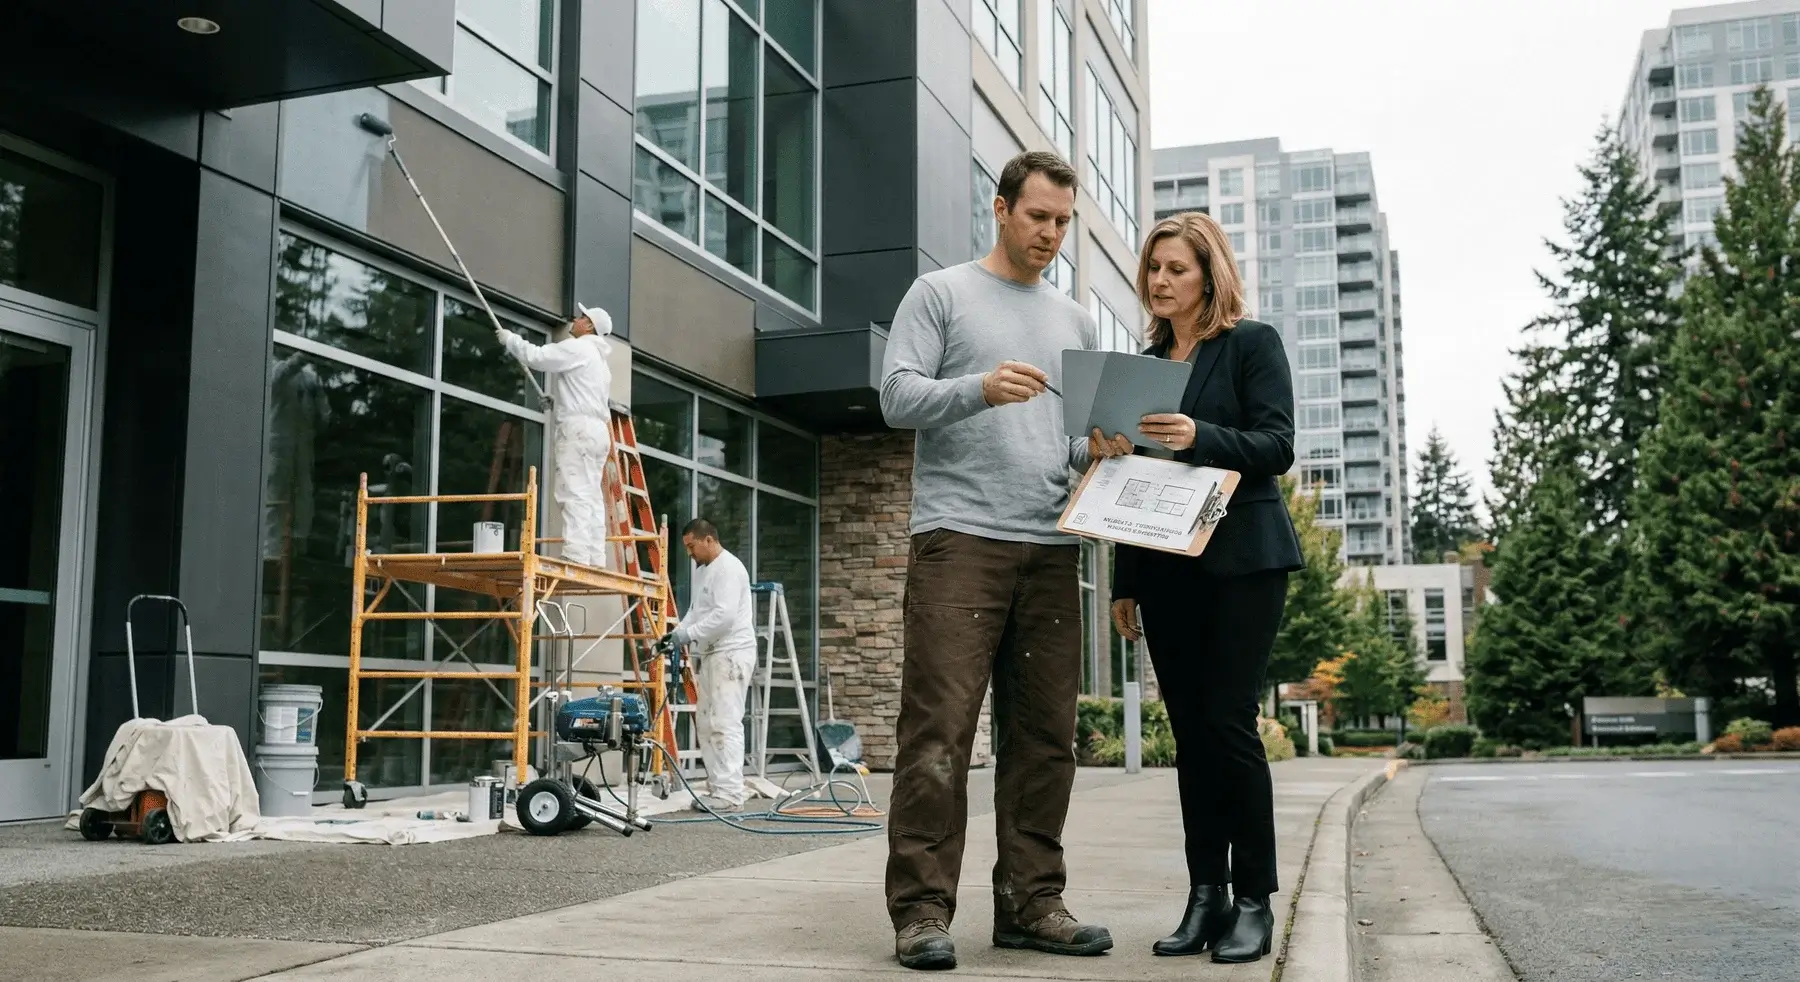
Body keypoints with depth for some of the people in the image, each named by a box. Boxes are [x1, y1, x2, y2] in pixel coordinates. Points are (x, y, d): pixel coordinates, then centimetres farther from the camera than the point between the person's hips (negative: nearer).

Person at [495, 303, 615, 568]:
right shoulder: (600, 359, 28)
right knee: (592, 497, 4)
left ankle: (576, 557, -24)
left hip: (578, 427, -10)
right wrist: (556, 398, 29)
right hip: (598, 429, 10)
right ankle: (595, 560, -1)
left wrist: (509, 339, 5)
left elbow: (537, 356, -9)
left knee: (574, 494, -16)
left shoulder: (578, 348, -3)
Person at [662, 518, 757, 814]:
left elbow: (725, 614, -22)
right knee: (706, 722, 11)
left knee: (725, 723, -12)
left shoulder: (728, 568, -12)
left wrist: (689, 633, -19)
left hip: (732, 653, -11)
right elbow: (697, 610, 21)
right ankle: (717, 788, 16)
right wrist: (676, 633, 5)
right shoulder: (704, 570, 20)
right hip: (712, 655, 11)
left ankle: (730, 795, -12)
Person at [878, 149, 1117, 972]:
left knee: (1044, 735, 4)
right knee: (939, 728, -8)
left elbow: (1083, 439, 22)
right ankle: (922, 909, -4)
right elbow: (897, 396, -2)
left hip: (1051, 547, 5)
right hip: (958, 538, -5)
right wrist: (980, 388, -19)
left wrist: (1097, 447, -2)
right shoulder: (940, 293, 9)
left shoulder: (1075, 322, 22)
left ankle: (1030, 902, 11)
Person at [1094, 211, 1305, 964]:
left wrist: (1200, 438, -26)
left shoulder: (1253, 344, 3)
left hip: (1240, 558, -5)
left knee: (1228, 720, -10)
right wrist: (1124, 581, 13)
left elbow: (1276, 446, -8)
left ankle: (1254, 900, -1)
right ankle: (1205, 896, 9)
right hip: (1165, 568, 5)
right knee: (1190, 730, 4)